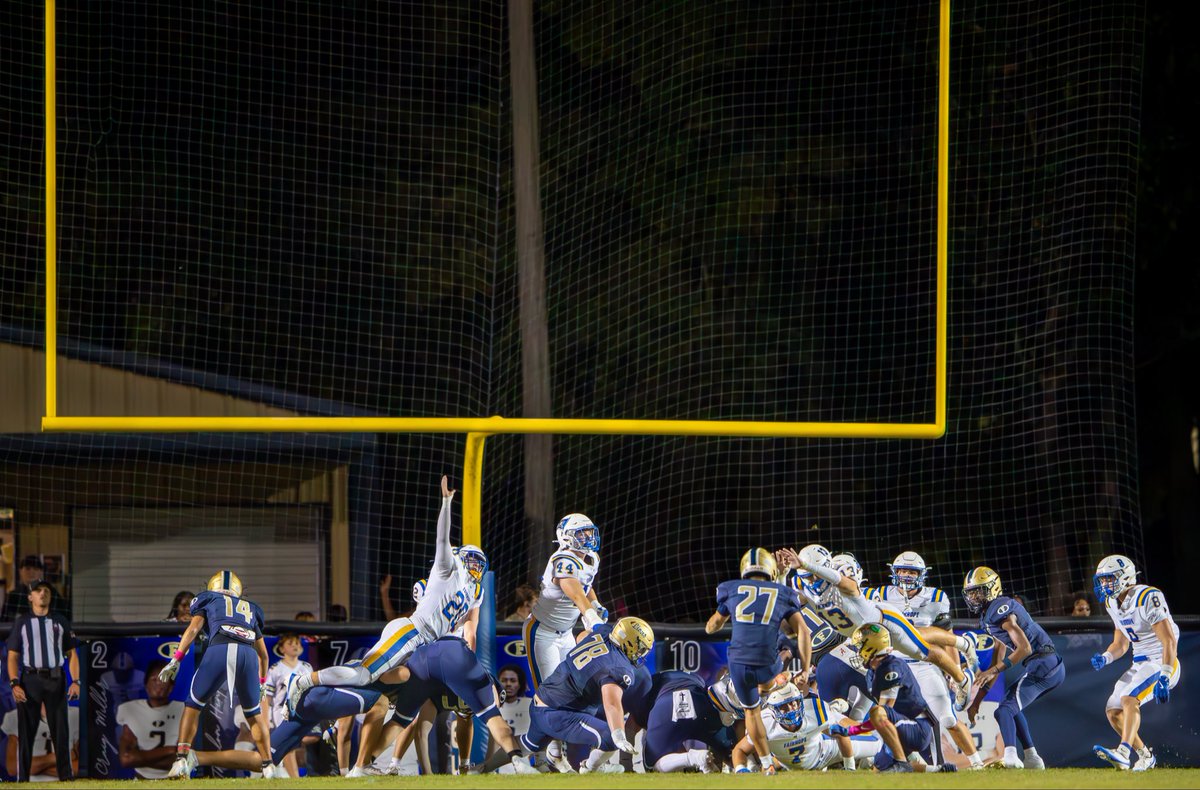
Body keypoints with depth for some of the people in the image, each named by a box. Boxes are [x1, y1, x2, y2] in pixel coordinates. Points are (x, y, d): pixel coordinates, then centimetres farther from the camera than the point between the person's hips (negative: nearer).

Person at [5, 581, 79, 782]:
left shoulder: (60, 621, 13)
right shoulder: (22, 622, 8)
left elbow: (71, 654, 12)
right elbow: (13, 656, 4)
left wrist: (75, 682, -2)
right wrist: (15, 684, -11)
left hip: (55, 681, 2)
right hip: (30, 680, -2)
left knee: (61, 731, 0)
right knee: (26, 733, -3)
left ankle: (66, 778, 5)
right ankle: (22, 780, -3)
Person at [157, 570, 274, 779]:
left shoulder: (208, 600, 28)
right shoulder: (250, 609, 37)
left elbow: (193, 628, 10)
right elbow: (264, 655, 41)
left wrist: (176, 660, 4)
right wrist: (261, 683, 54)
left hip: (219, 650, -3)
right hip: (248, 654, 3)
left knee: (193, 706, 11)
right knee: (254, 714, 22)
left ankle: (181, 761, -1)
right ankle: (268, 766, 20)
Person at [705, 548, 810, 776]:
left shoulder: (732, 590, 13)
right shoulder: (783, 595, 12)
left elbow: (711, 628, 25)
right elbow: (803, 632, 2)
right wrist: (806, 671, 1)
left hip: (739, 664, 0)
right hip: (767, 666, 0)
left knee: (752, 710, 23)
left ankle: (767, 764, 25)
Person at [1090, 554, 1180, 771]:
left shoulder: (1148, 598, -20)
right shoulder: (1113, 604, 8)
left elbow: (1169, 641, -23)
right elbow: (1120, 644, 20)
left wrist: (1163, 679, -28)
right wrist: (1104, 658, -2)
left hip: (1161, 663, -9)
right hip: (1140, 665, 9)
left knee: (1129, 699, -29)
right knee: (1113, 711, 6)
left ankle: (1124, 752, -41)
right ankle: (1145, 756, 20)